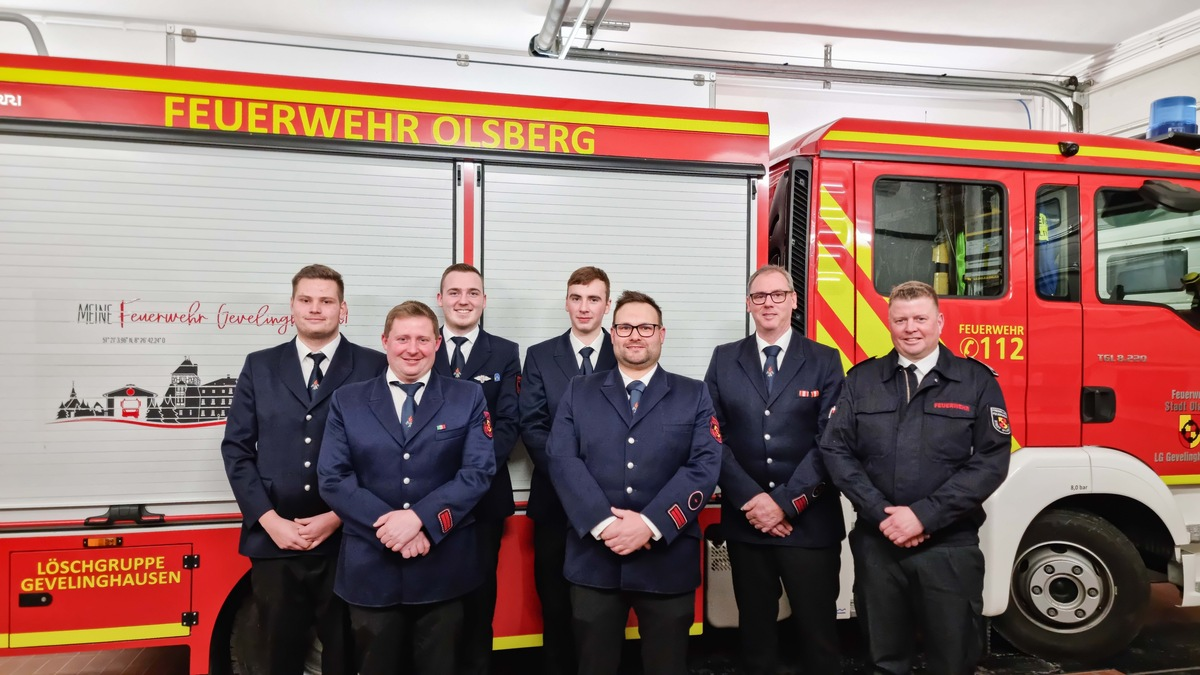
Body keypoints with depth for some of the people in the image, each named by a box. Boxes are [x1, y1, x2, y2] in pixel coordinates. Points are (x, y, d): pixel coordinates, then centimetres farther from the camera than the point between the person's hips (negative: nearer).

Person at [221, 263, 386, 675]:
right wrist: (269, 520, -5)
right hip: (274, 542, 2)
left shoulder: (373, 368, 1)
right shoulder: (259, 367, 9)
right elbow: (236, 449, 6)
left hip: (347, 542, -2)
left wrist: (338, 516, -10)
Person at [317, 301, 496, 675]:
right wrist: (388, 526, -15)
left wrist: (419, 518, -18)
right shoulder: (348, 401, 5)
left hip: (443, 569, -1)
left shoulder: (468, 398, 2)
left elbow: (478, 472, -7)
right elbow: (333, 479, -3)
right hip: (371, 569, 1)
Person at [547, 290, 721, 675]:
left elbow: (705, 466, -6)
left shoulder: (694, 395, 6)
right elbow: (562, 460, -3)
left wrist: (650, 523, -17)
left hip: (668, 560, 0)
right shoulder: (579, 392, 8)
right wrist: (602, 522, -17)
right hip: (594, 559, 1)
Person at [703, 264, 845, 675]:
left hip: (810, 524, -1)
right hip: (745, 521, 2)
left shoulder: (825, 362, 2)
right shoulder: (724, 360, 6)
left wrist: (786, 502, -13)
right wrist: (750, 499, -10)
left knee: (818, 634, 6)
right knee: (755, 632, 13)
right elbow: (714, 438, 0)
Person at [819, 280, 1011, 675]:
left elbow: (992, 460, -7)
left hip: (950, 547, -1)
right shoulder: (861, 379, 6)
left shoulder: (977, 381, 0)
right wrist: (881, 514, -11)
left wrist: (924, 515, -14)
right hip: (876, 543, 2)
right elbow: (835, 450, 0)